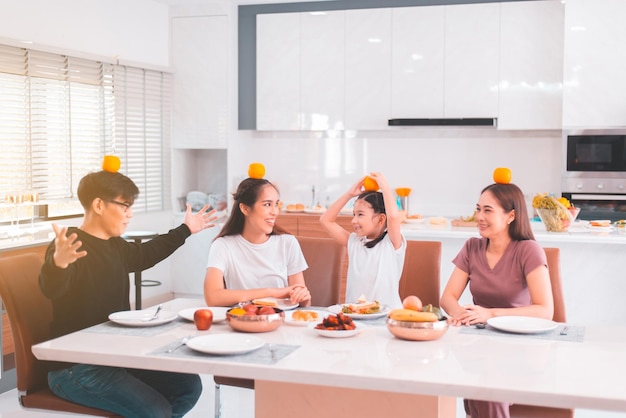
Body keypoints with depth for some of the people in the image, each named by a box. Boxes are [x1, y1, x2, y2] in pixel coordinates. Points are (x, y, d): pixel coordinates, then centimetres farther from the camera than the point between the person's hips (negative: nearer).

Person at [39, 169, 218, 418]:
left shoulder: (115, 245, 10)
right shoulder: (70, 246, -19)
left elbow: (142, 255, 32)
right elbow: (51, 289, -39)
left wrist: (185, 230, 37)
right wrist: (58, 262, -62)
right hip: (75, 368, -9)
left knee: (189, 386, 6)